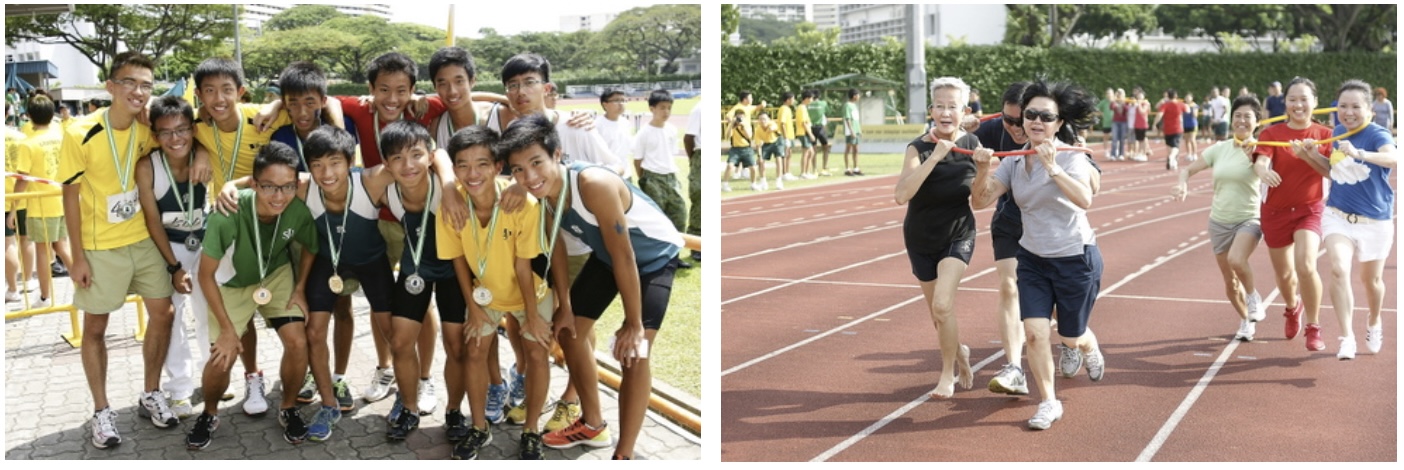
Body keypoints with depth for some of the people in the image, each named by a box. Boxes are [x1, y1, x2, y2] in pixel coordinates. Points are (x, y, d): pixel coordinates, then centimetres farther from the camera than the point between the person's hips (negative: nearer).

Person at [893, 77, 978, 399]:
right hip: (921, 239, 0)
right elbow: (902, 195, -34)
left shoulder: (972, 145, -9)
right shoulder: (919, 148, -18)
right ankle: (959, 355, 44)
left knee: (943, 304, -20)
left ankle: (948, 373, 0)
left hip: (959, 236, 0)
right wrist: (935, 156, -37)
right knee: (938, 313, 13)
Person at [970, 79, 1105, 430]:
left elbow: (1085, 199, -34)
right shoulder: (1014, 161, -3)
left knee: (1072, 336, 12)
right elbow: (981, 201, -7)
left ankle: (1087, 349, 49)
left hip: (1076, 259, -3)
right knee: (1034, 331, -8)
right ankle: (1049, 403, 10)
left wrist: (1053, 169, -45)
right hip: (1032, 259, 4)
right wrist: (983, 171, -24)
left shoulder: (1070, 157, -17)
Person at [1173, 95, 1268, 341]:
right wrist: (1182, 183, -13)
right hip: (1220, 221, 4)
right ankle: (1246, 321, 36)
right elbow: (1189, 168, 7)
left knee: (1236, 259, -33)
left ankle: (1254, 297, -3)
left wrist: (1252, 152, -39)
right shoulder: (1219, 149, 2)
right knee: (1230, 281, 11)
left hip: (1249, 219, -4)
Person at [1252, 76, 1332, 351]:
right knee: (1284, 274, 13)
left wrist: (1309, 154, -27)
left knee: (1306, 267, -23)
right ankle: (1292, 308, 49)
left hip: (1309, 210, -1)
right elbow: (1261, 162, -20)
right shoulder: (1272, 133, -3)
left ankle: (1313, 328, -4)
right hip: (1276, 211, 1)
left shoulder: (1324, 134, -1)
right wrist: (1263, 171, -43)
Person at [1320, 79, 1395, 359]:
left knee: (1371, 280, 15)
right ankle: (1347, 337, -17)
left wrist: (1359, 154, -55)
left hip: (1374, 221, -3)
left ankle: (1374, 324, 46)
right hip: (1338, 216, 3)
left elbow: (1393, 158, -41)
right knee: (1338, 269, -20)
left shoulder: (1377, 134, -17)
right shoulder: (1337, 133, 0)